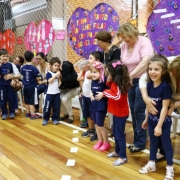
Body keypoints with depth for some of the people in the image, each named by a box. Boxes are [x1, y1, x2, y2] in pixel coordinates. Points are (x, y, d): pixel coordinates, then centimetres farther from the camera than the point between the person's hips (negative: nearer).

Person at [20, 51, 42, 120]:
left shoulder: (23, 68, 0)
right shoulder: (34, 68, -18)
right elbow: (38, 78, -18)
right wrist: (39, 79, 3)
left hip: (25, 86, 6)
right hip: (32, 86, -6)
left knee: (27, 101, 15)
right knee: (31, 101, -1)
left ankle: (28, 113, 27)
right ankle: (33, 114, 4)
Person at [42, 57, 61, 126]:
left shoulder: (58, 73, 8)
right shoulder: (49, 73, -6)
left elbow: (59, 83, 9)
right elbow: (49, 80, -22)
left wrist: (59, 77, -5)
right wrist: (55, 75, -23)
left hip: (57, 93, 5)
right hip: (50, 93, -4)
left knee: (56, 107, 8)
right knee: (47, 106, 1)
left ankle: (55, 119, 19)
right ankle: (45, 119, 14)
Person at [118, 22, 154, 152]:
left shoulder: (144, 42, -14)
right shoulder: (124, 45, 5)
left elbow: (145, 62, -28)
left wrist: (130, 75, -32)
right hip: (131, 81, 7)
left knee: (139, 111, -2)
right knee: (133, 111, 12)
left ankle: (140, 142, 14)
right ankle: (137, 140, 26)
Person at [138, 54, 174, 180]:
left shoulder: (165, 86, -21)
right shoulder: (149, 85, -3)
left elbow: (164, 108, -20)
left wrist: (159, 125, -19)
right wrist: (146, 119, 11)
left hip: (163, 122, -6)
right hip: (152, 120, 6)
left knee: (166, 144, 9)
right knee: (153, 143, 20)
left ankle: (170, 169, 26)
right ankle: (151, 164, 38)